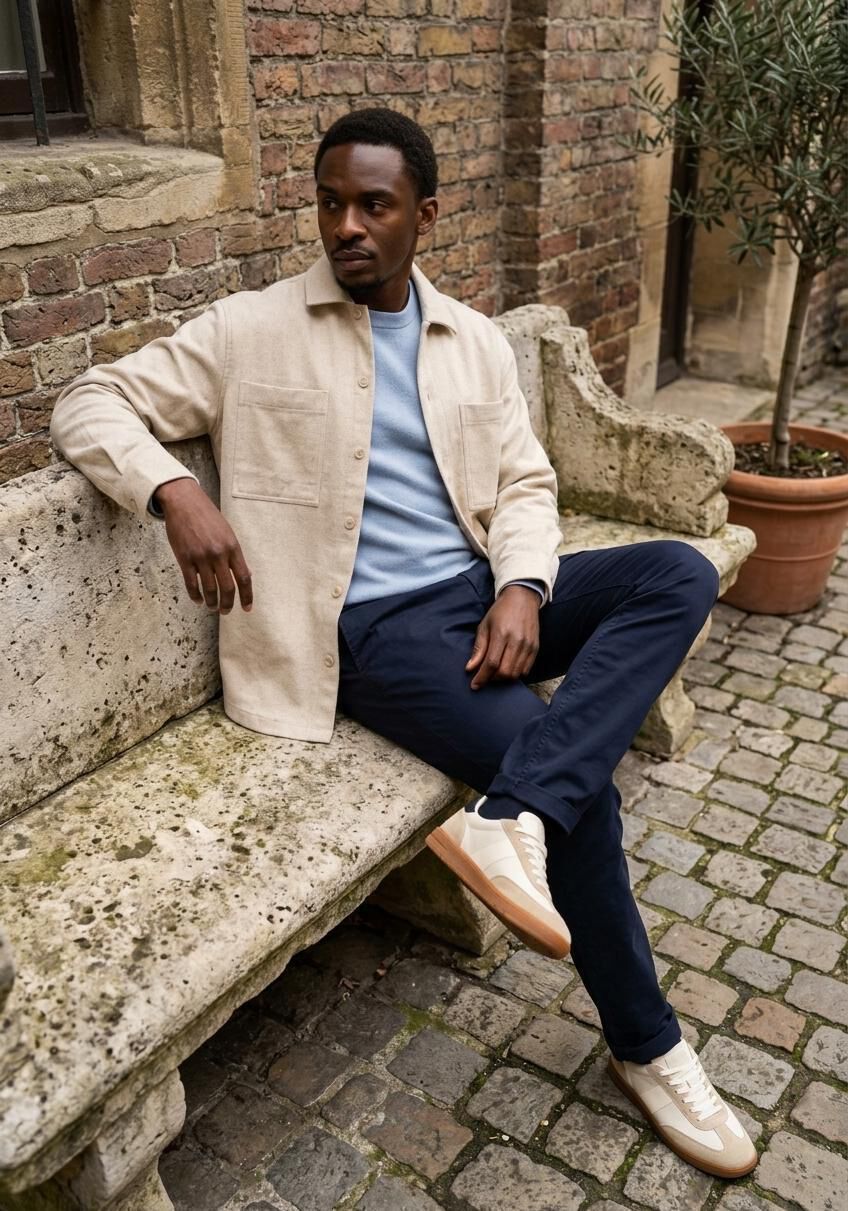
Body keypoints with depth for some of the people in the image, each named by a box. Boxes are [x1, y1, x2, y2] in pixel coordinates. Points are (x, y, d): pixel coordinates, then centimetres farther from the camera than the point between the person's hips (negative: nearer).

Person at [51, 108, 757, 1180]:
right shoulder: (251, 331, 0)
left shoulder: (475, 343, 13)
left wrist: (523, 587, -10)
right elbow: (91, 404, -1)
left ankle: (510, 819, -33)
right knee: (581, 789, -21)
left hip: (485, 591, 6)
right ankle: (646, 1046, 2)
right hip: (371, 626, -5)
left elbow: (524, 483, 11)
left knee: (680, 574, -19)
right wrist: (175, 491, -22)